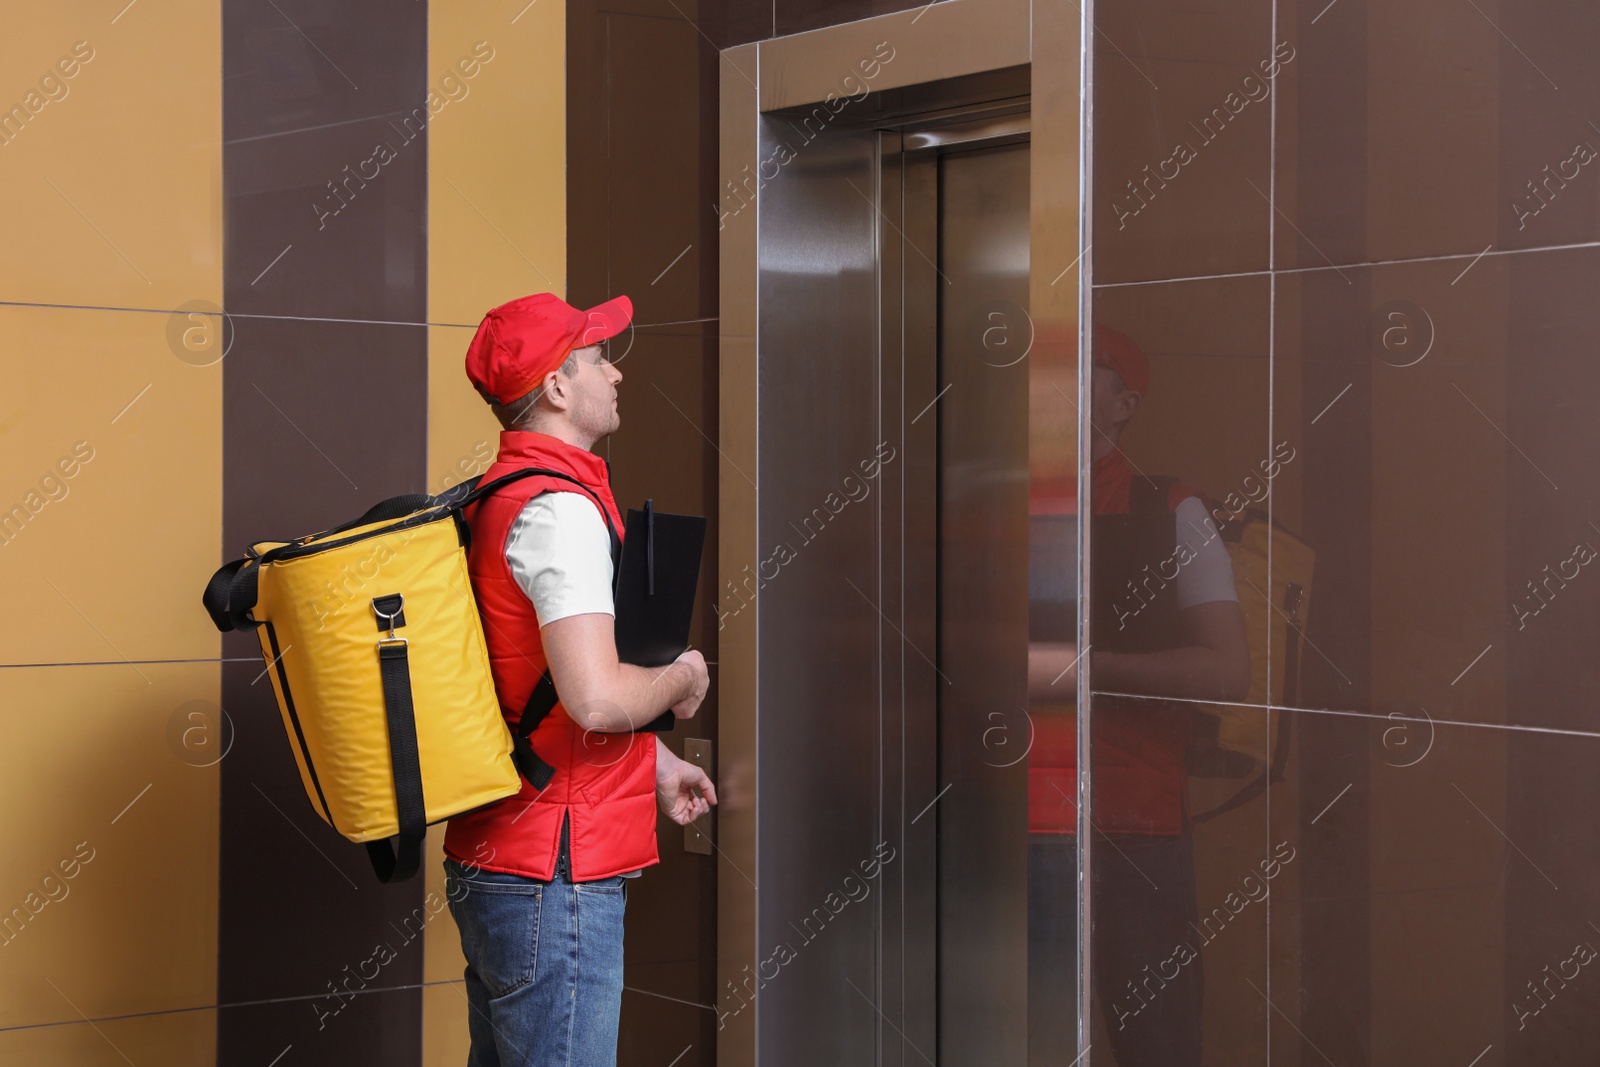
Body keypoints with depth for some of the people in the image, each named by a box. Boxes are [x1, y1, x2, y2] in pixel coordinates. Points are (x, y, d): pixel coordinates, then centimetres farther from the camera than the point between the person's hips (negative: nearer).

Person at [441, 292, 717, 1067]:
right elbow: (596, 698, -29)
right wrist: (681, 680, -8)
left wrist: (657, 763, 24)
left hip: (489, 861, 10)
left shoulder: (497, 495, 15)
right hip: (554, 881, -10)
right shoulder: (561, 508, -18)